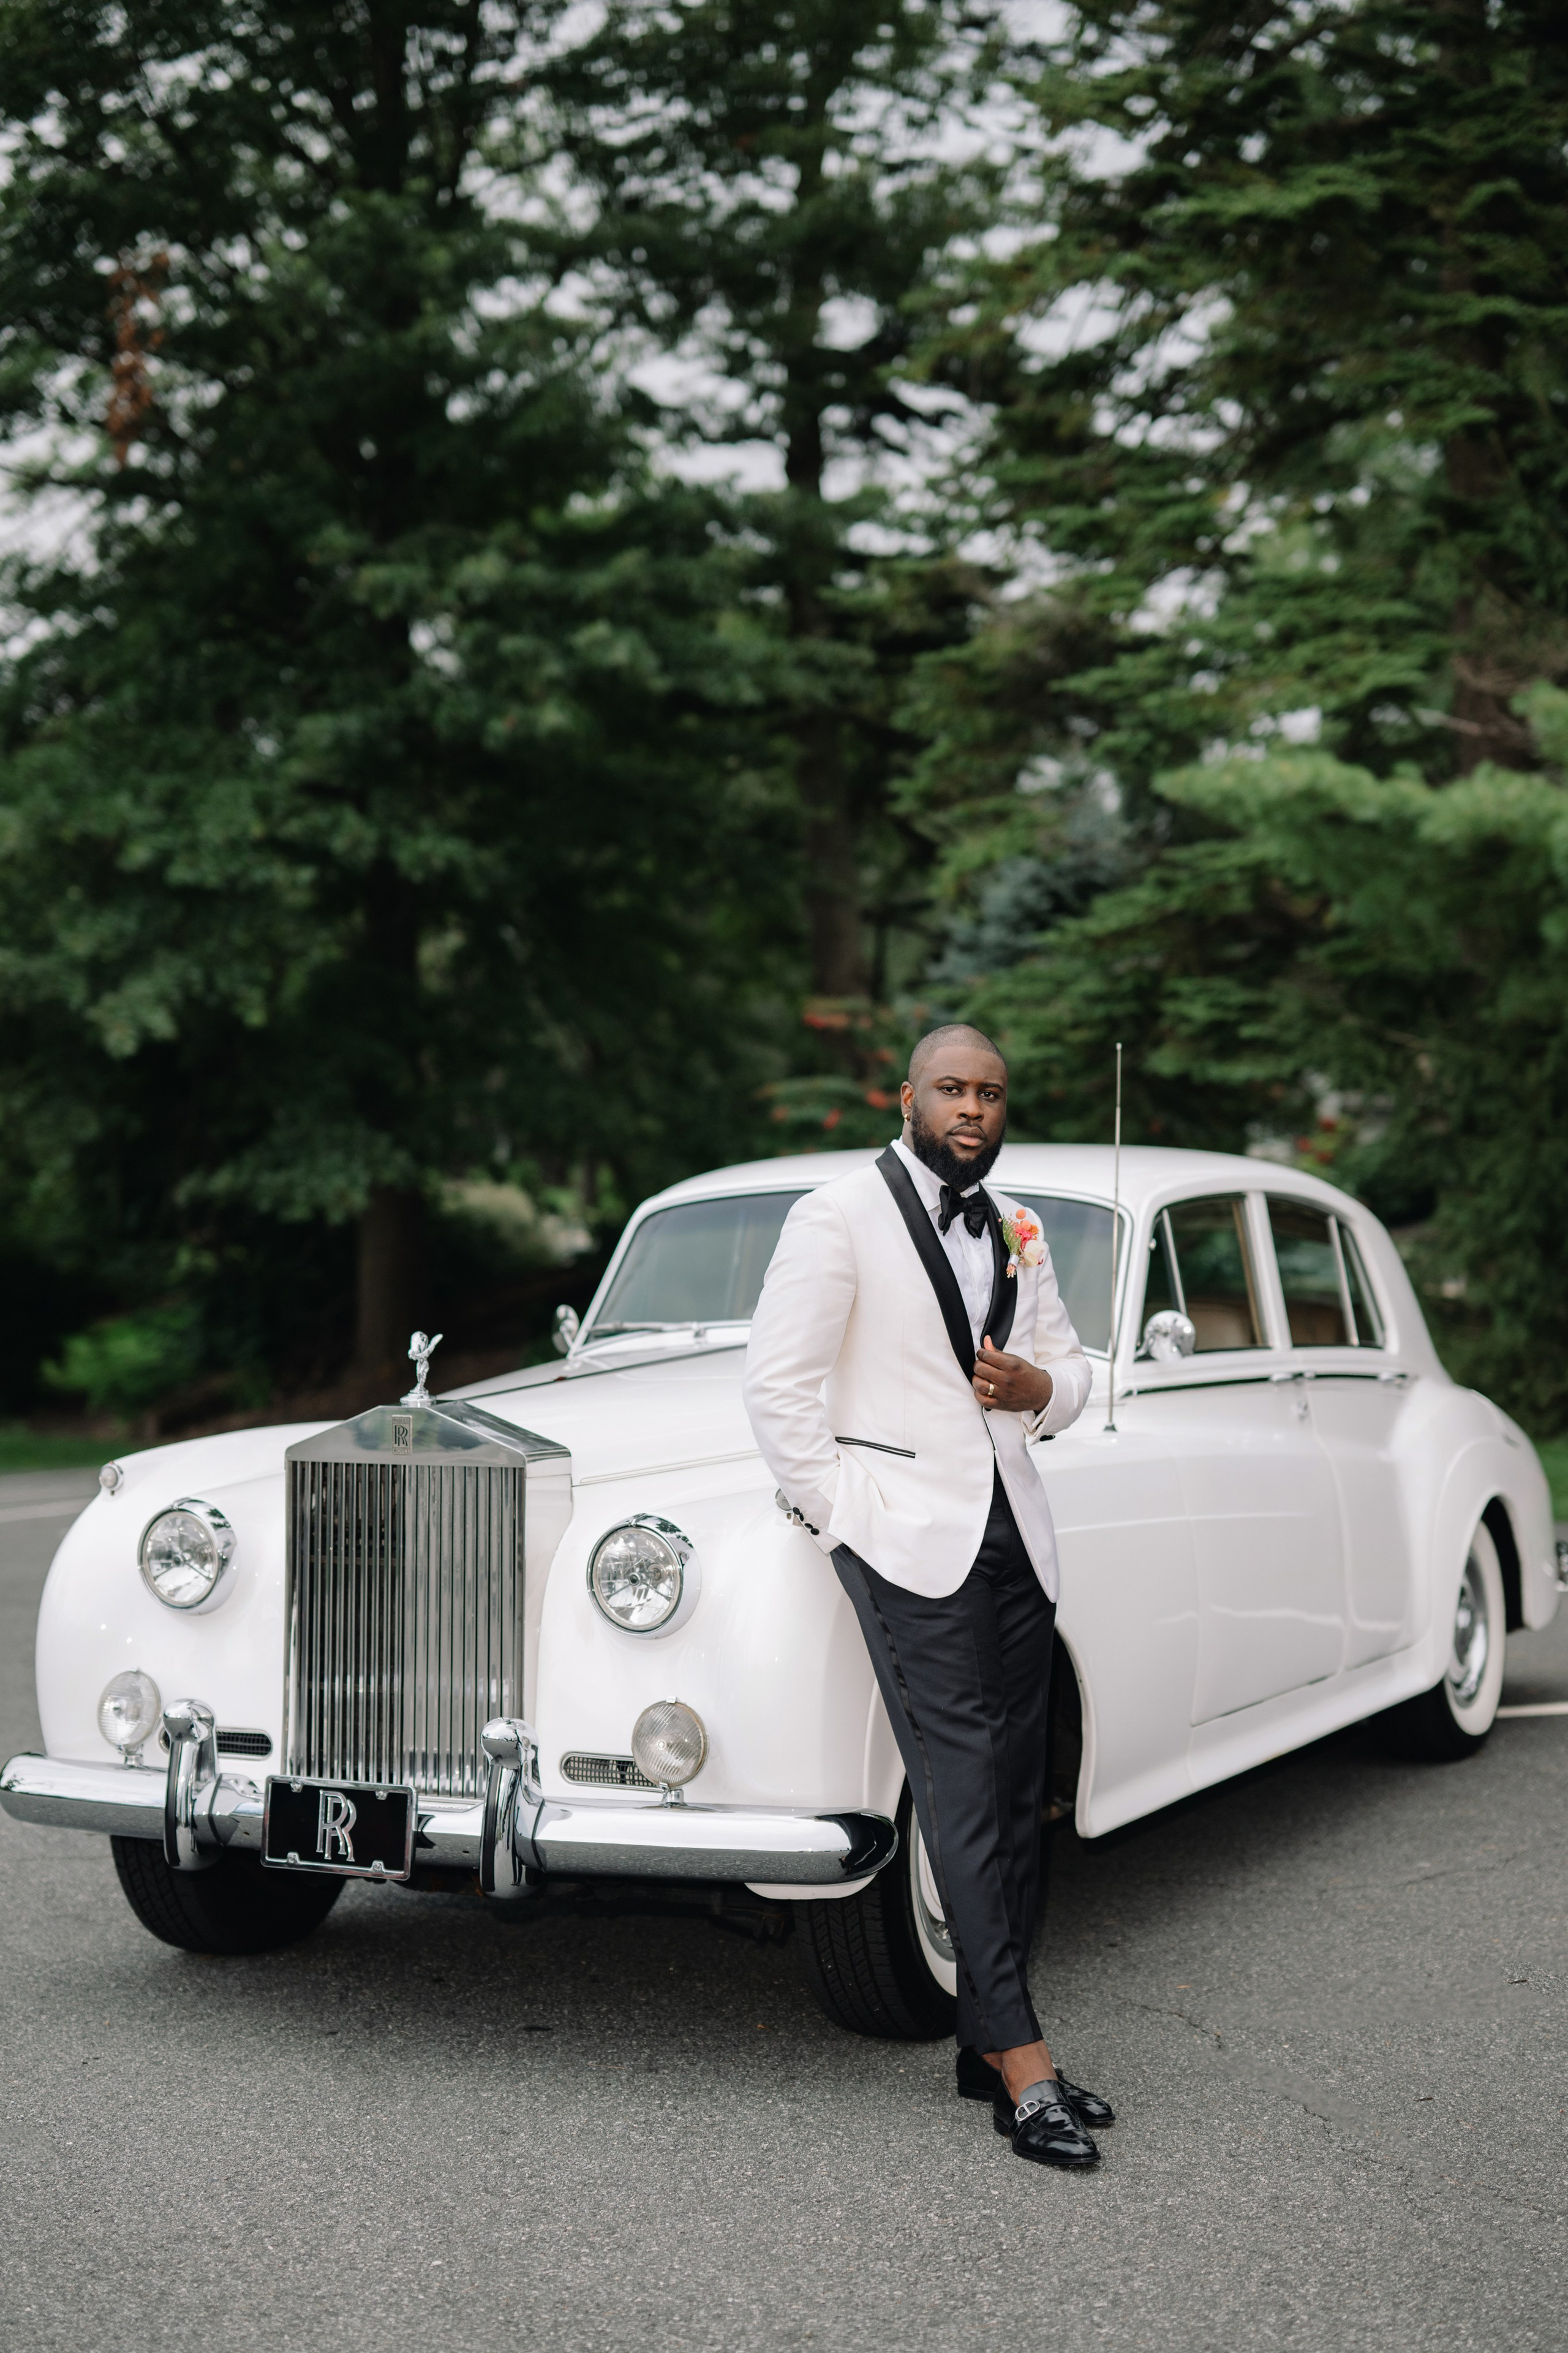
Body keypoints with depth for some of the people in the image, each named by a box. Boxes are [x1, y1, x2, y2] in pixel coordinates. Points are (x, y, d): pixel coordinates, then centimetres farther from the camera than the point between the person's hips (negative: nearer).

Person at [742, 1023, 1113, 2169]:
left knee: (1018, 1793, 5)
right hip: (907, 1535, -6)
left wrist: (1039, 1386, 1)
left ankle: (988, 2044, 12)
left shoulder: (1017, 1233, 16)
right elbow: (779, 1384, -6)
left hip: (1015, 1532, 7)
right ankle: (1024, 2066, -13)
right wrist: (841, 1520, -8)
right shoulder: (837, 1217, -3)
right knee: (963, 1791, -13)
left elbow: (1072, 1368, 24)